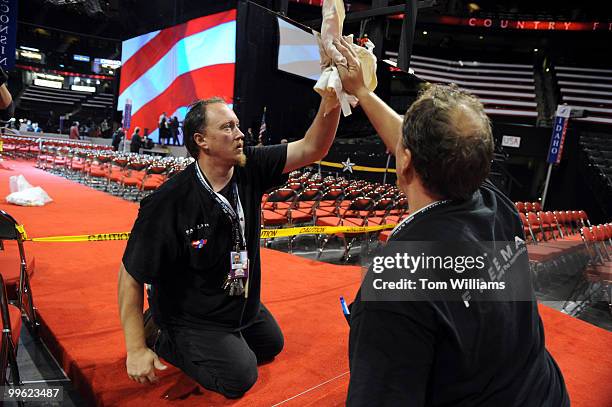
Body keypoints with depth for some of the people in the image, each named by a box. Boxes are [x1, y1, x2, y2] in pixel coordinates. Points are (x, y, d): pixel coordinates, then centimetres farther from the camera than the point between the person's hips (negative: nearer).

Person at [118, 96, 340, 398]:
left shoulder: (249, 169, -16)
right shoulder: (168, 203, -31)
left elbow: (312, 148, -20)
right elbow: (131, 276, -23)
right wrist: (136, 350, -18)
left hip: (242, 304, 7)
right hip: (189, 316, -6)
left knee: (272, 345, 24)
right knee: (240, 377, -14)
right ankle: (163, 340, 5)